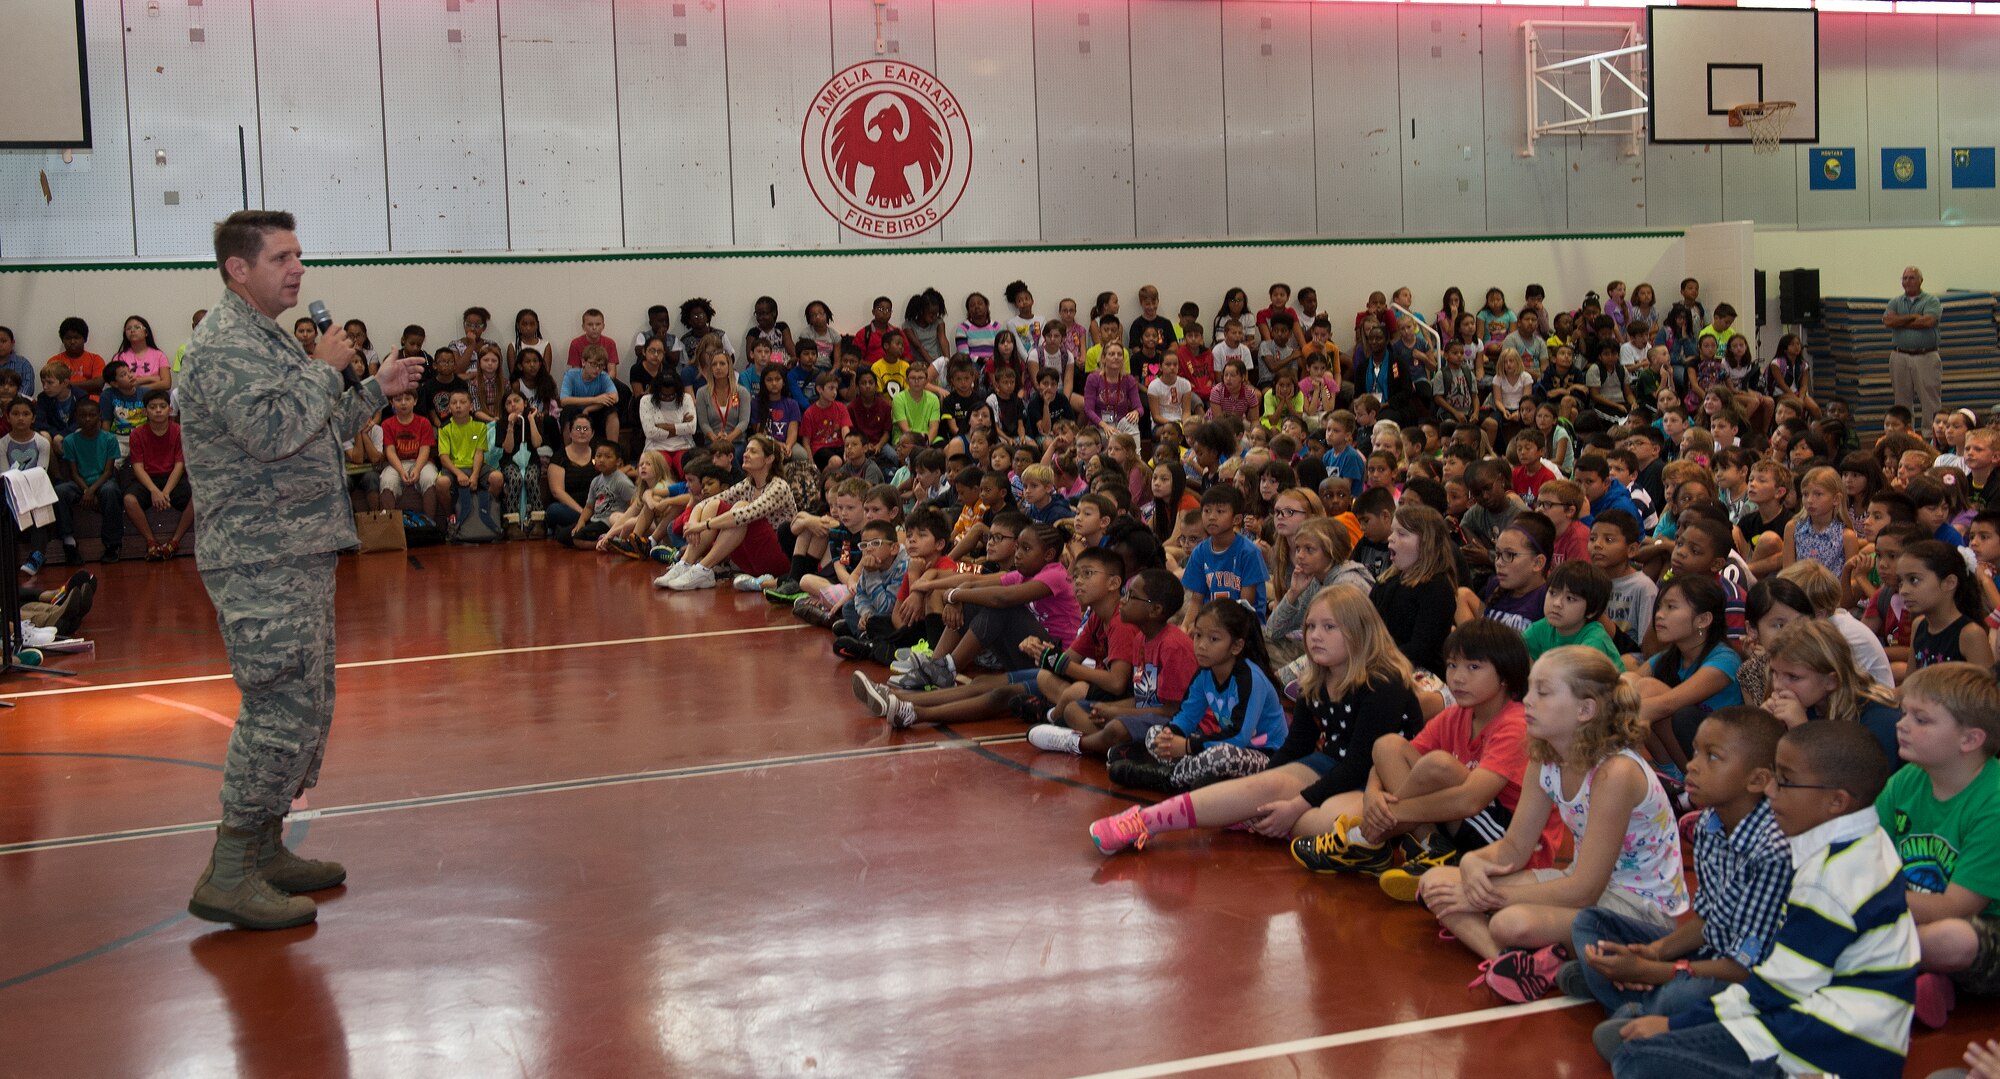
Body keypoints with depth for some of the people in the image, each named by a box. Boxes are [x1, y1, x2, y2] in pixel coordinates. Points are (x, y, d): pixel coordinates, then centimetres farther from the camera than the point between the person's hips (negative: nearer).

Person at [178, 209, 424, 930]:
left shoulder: (266, 337, 20)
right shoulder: (224, 344, -14)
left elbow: (320, 432, 26)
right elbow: (272, 430, -28)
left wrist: (376, 389, 16)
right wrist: (324, 368, -15)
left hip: (297, 555, 11)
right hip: (263, 562, -11)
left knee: (303, 707, 15)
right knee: (283, 710, -11)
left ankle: (265, 851, 24)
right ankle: (228, 876, -5)